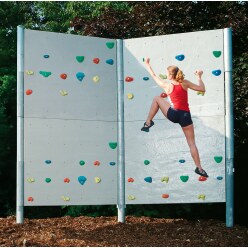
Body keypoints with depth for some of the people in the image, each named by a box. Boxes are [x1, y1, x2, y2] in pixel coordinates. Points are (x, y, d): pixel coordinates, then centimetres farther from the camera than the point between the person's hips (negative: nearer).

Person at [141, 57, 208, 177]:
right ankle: (199, 168, 1)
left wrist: (147, 65, 28)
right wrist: (199, 77, 17)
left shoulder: (167, 85, -1)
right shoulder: (185, 83, 0)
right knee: (192, 143, 8)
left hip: (173, 114, -1)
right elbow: (202, 89, 3)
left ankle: (148, 122, 22)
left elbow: (154, 76, 15)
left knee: (157, 99, 23)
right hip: (185, 116, 1)